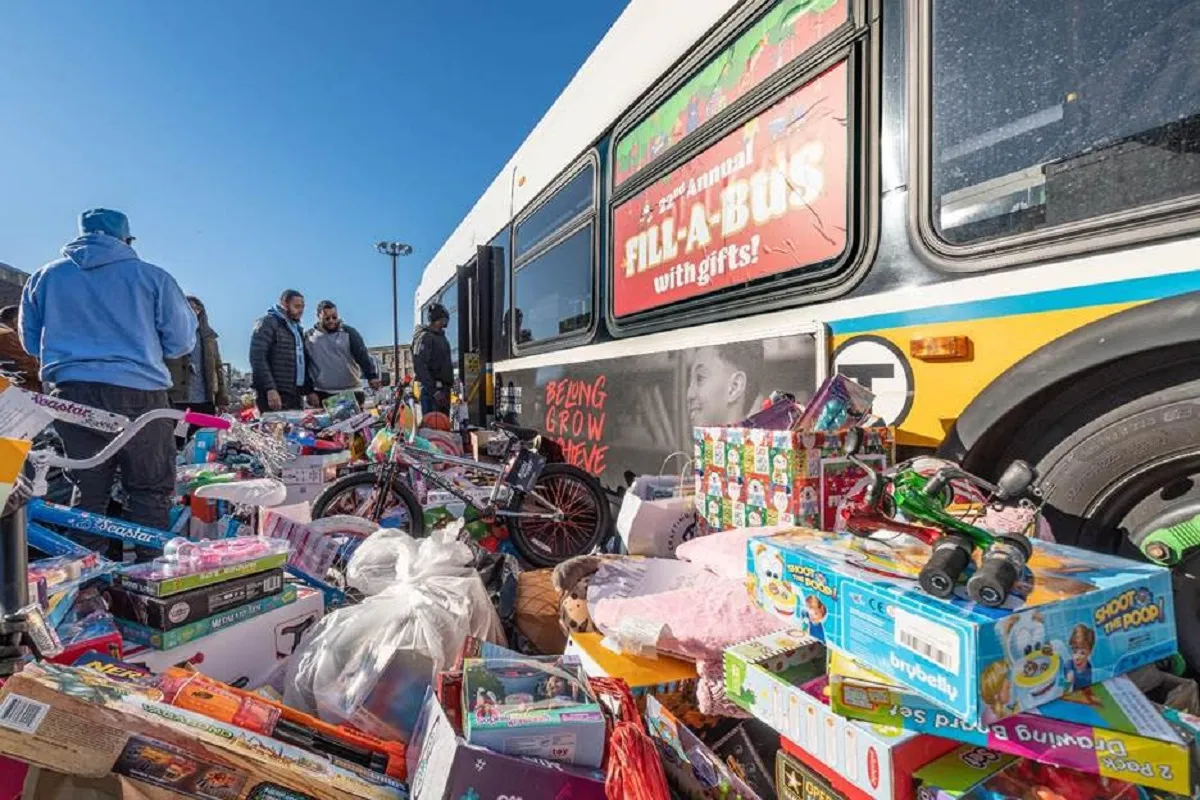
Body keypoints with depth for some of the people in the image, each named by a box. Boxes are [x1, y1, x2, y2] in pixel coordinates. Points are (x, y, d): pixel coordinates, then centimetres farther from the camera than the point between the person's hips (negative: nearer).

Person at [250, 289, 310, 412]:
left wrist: (308, 391, 15)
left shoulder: (297, 328, 22)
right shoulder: (268, 322, -2)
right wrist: (270, 389, -22)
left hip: (296, 397, 7)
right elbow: (257, 357, -13)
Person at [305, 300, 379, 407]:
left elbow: (363, 355, -5)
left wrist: (372, 376, -20)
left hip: (352, 393, 0)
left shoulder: (348, 332, 4)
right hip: (322, 394, 0)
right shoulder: (309, 337, 6)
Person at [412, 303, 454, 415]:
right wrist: (434, 390, -23)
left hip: (444, 389, 10)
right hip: (431, 390, -10)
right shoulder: (424, 337, -11)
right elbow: (419, 367, -20)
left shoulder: (441, 337, 19)